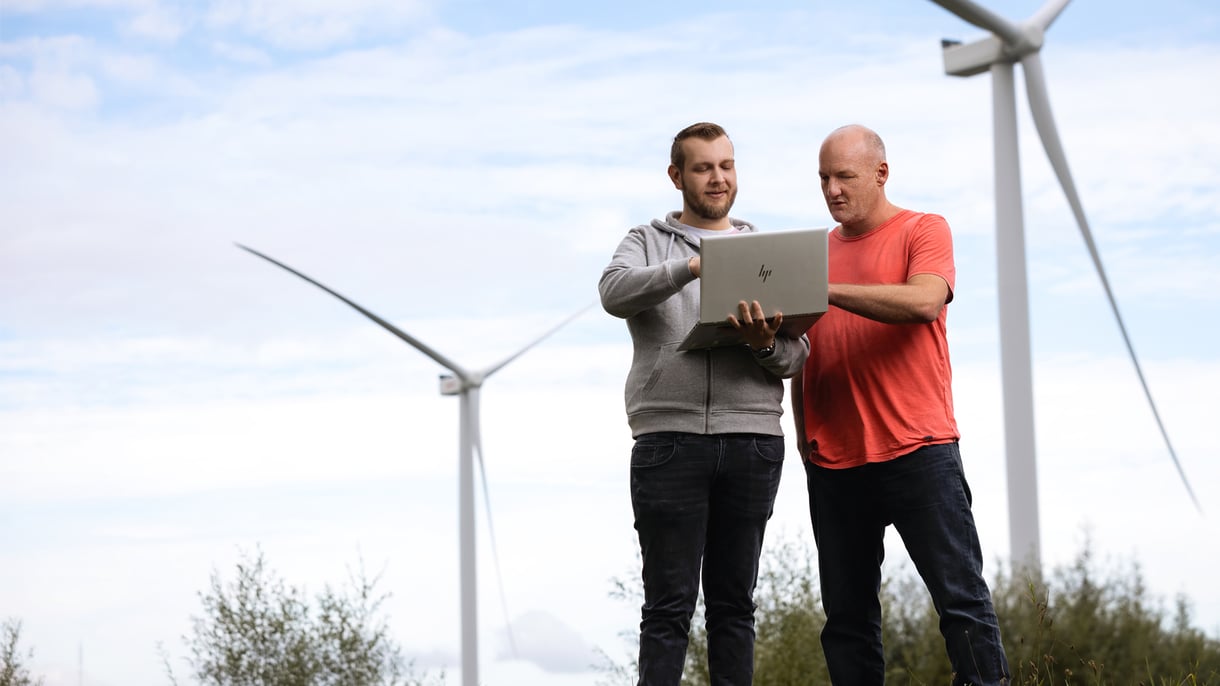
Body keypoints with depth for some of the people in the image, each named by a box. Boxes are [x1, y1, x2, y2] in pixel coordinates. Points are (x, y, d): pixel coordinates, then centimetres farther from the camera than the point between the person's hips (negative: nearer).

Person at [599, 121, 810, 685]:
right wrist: (692, 266, -23)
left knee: (734, 601, 5)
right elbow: (615, 292, -11)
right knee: (669, 603, -4)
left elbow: (796, 357, 9)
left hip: (751, 440, 2)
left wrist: (766, 346, -15)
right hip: (668, 439, -2)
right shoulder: (648, 243, 12)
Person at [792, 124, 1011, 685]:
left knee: (962, 597, -5)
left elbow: (924, 302, -16)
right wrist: (803, 430, 7)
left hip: (917, 450, -4)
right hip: (833, 461, 5)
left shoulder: (923, 232, 4)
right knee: (847, 617, 5)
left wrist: (828, 290, -18)